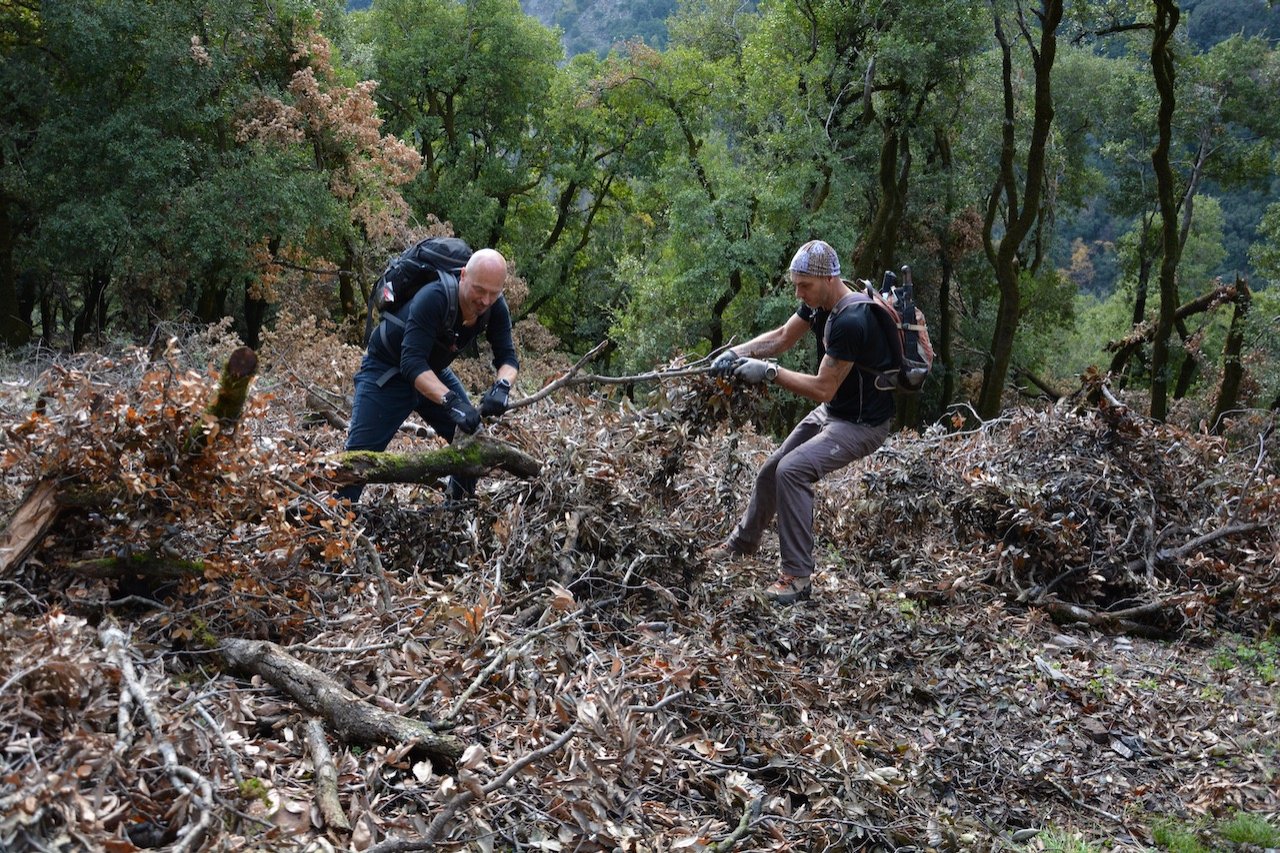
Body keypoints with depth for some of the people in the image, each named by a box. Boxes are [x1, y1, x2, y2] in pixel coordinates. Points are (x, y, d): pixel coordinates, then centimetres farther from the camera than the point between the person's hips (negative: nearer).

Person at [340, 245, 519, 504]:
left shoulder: (495, 308, -17)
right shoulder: (433, 299, -35)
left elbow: (507, 357, -15)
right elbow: (412, 363, -41)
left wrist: (502, 386, -38)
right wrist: (451, 401, -53)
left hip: (433, 371, 6)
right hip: (387, 370, -6)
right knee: (360, 454, -13)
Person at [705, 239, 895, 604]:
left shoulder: (851, 320, -31)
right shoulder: (820, 302, -3)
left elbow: (823, 389, -29)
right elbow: (781, 337, 6)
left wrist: (769, 372, -26)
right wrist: (736, 352, -10)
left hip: (862, 423, -10)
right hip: (831, 411, 10)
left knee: (793, 470, -26)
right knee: (770, 471, 16)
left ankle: (798, 575, -17)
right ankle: (743, 541, 42)